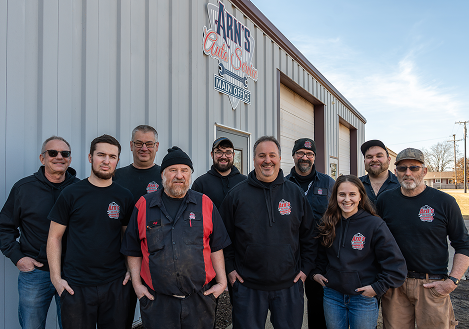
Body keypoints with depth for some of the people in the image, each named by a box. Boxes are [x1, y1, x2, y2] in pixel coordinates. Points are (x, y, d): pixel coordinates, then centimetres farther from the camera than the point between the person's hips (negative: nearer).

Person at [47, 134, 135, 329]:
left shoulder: (124, 196, 3)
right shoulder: (71, 194, -3)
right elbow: (55, 237, 1)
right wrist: (56, 278, -4)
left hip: (115, 284, 2)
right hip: (76, 286, -1)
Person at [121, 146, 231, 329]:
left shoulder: (205, 204, 2)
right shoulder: (144, 205, 2)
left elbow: (216, 247, 5)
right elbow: (133, 251, 7)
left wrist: (222, 282, 2)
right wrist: (137, 284, 2)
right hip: (157, 301, 0)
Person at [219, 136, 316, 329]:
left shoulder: (295, 193, 3)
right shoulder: (236, 194, -2)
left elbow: (309, 235, 8)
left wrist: (306, 268, 4)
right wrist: (230, 268, 0)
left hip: (289, 285, 2)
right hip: (247, 286, -1)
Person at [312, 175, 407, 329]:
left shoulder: (375, 224, -10)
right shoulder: (327, 224, 1)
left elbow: (396, 264, -9)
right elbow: (317, 252, 19)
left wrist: (377, 288, -11)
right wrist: (316, 272, 7)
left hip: (364, 298, -3)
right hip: (332, 296, 3)